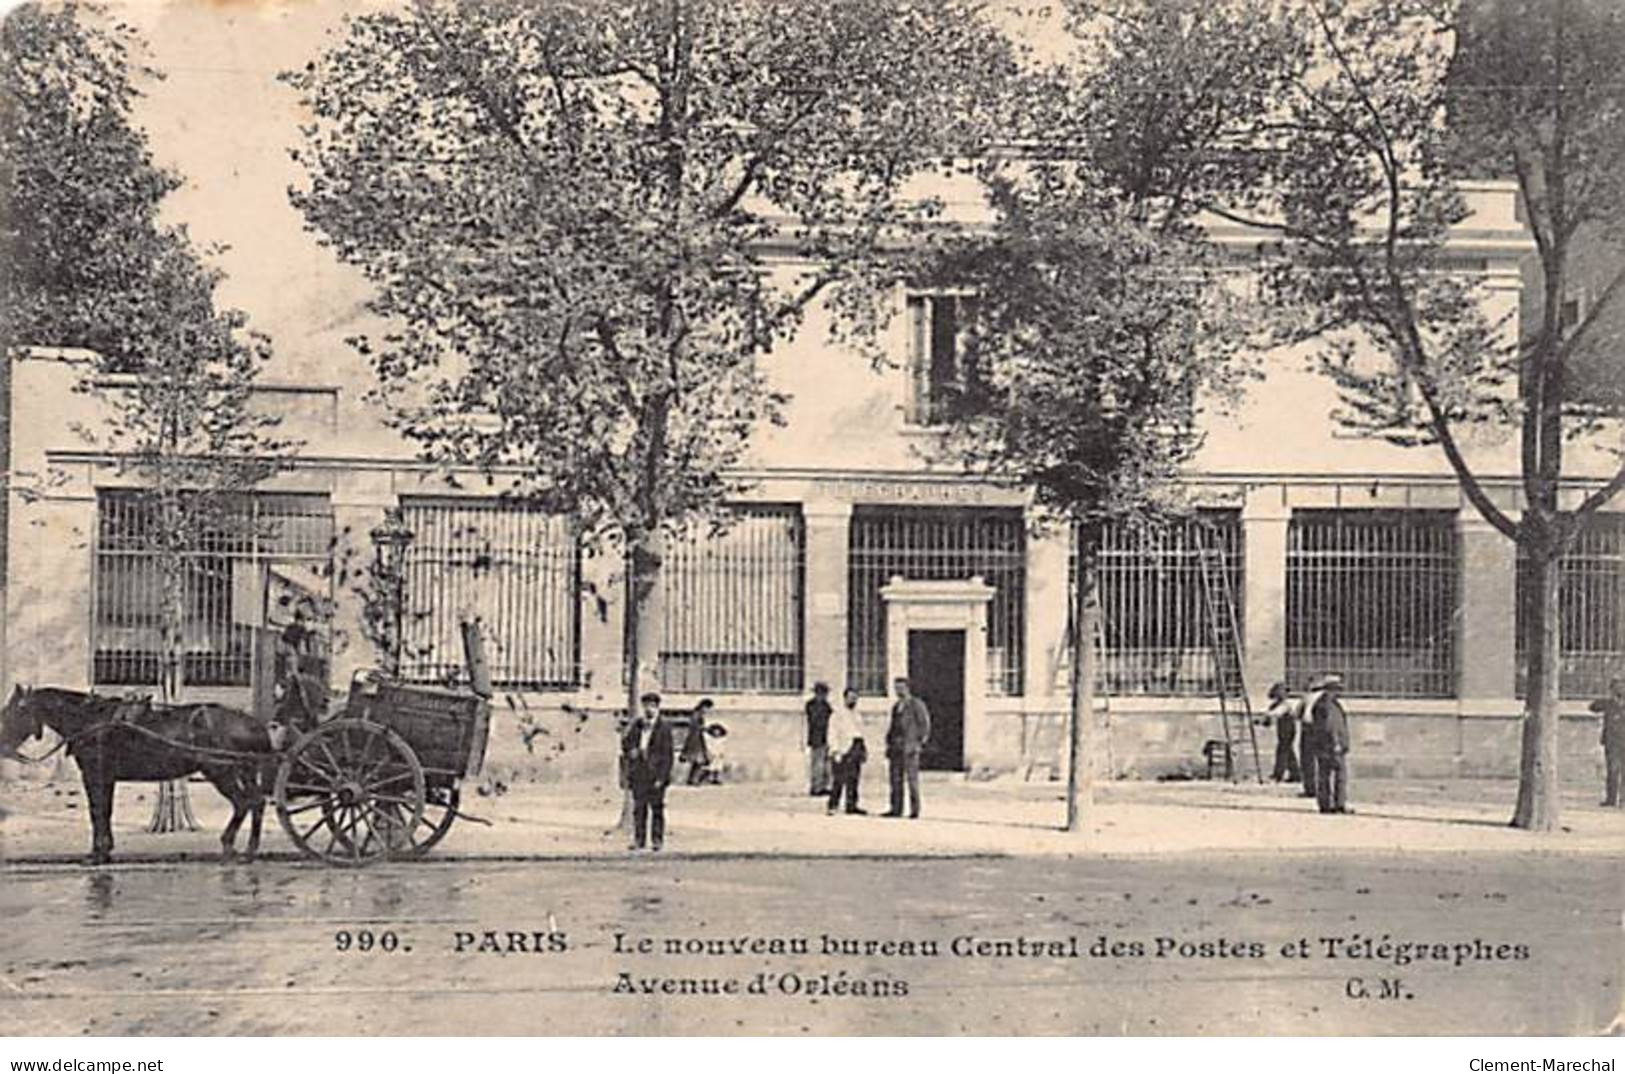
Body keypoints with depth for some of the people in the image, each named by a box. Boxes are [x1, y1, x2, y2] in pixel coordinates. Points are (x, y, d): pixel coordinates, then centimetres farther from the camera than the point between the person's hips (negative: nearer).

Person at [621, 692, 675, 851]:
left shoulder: (664, 727, -5)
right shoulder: (636, 725, 9)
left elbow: (667, 754, -7)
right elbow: (625, 743, 21)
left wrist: (661, 777, -13)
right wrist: (630, 752, -3)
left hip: (655, 774, -4)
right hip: (638, 774, 4)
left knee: (657, 807, -1)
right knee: (638, 808, 6)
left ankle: (657, 840, 5)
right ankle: (638, 839, 11)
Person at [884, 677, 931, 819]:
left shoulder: (917, 704, -1)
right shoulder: (896, 707, 19)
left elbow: (925, 725, -3)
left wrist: (919, 743, -10)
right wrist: (889, 744, 14)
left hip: (910, 746, -7)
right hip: (896, 746, 7)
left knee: (912, 778, -8)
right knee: (895, 777, 3)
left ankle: (915, 810, -6)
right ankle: (896, 809, 6)